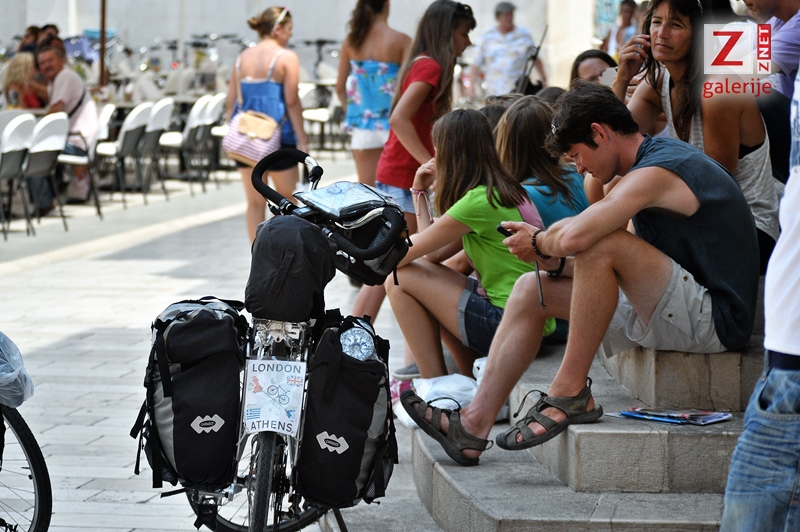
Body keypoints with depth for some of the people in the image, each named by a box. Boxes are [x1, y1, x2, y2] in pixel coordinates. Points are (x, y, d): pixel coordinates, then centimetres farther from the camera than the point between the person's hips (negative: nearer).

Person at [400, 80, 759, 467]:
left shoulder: (655, 172, -18)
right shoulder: (661, 155, 14)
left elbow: (576, 236, -30)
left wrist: (541, 242, -7)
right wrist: (554, 259, 2)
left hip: (713, 317, -11)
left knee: (602, 245, -30)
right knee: (531, 290, 6)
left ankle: (570, 394, -18)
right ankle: (475, 424, -2)